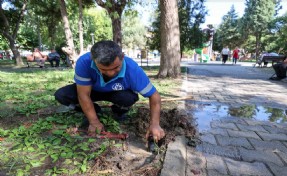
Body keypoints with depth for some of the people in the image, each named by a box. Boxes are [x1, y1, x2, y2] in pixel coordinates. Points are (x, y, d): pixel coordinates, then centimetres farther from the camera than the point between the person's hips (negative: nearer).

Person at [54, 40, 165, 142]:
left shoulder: (132, 70, -37)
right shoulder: (84, 62, -36)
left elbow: (154, 95, -29)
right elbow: (83, 94, -28)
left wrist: (154, 124, -40)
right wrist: (94, 122, -28)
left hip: (118, 93, -1)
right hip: (93, 91, 2)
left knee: (129, 98, -35)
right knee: (61, 95, -19)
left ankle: (119, 112, 3)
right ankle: (94, 110, 7)